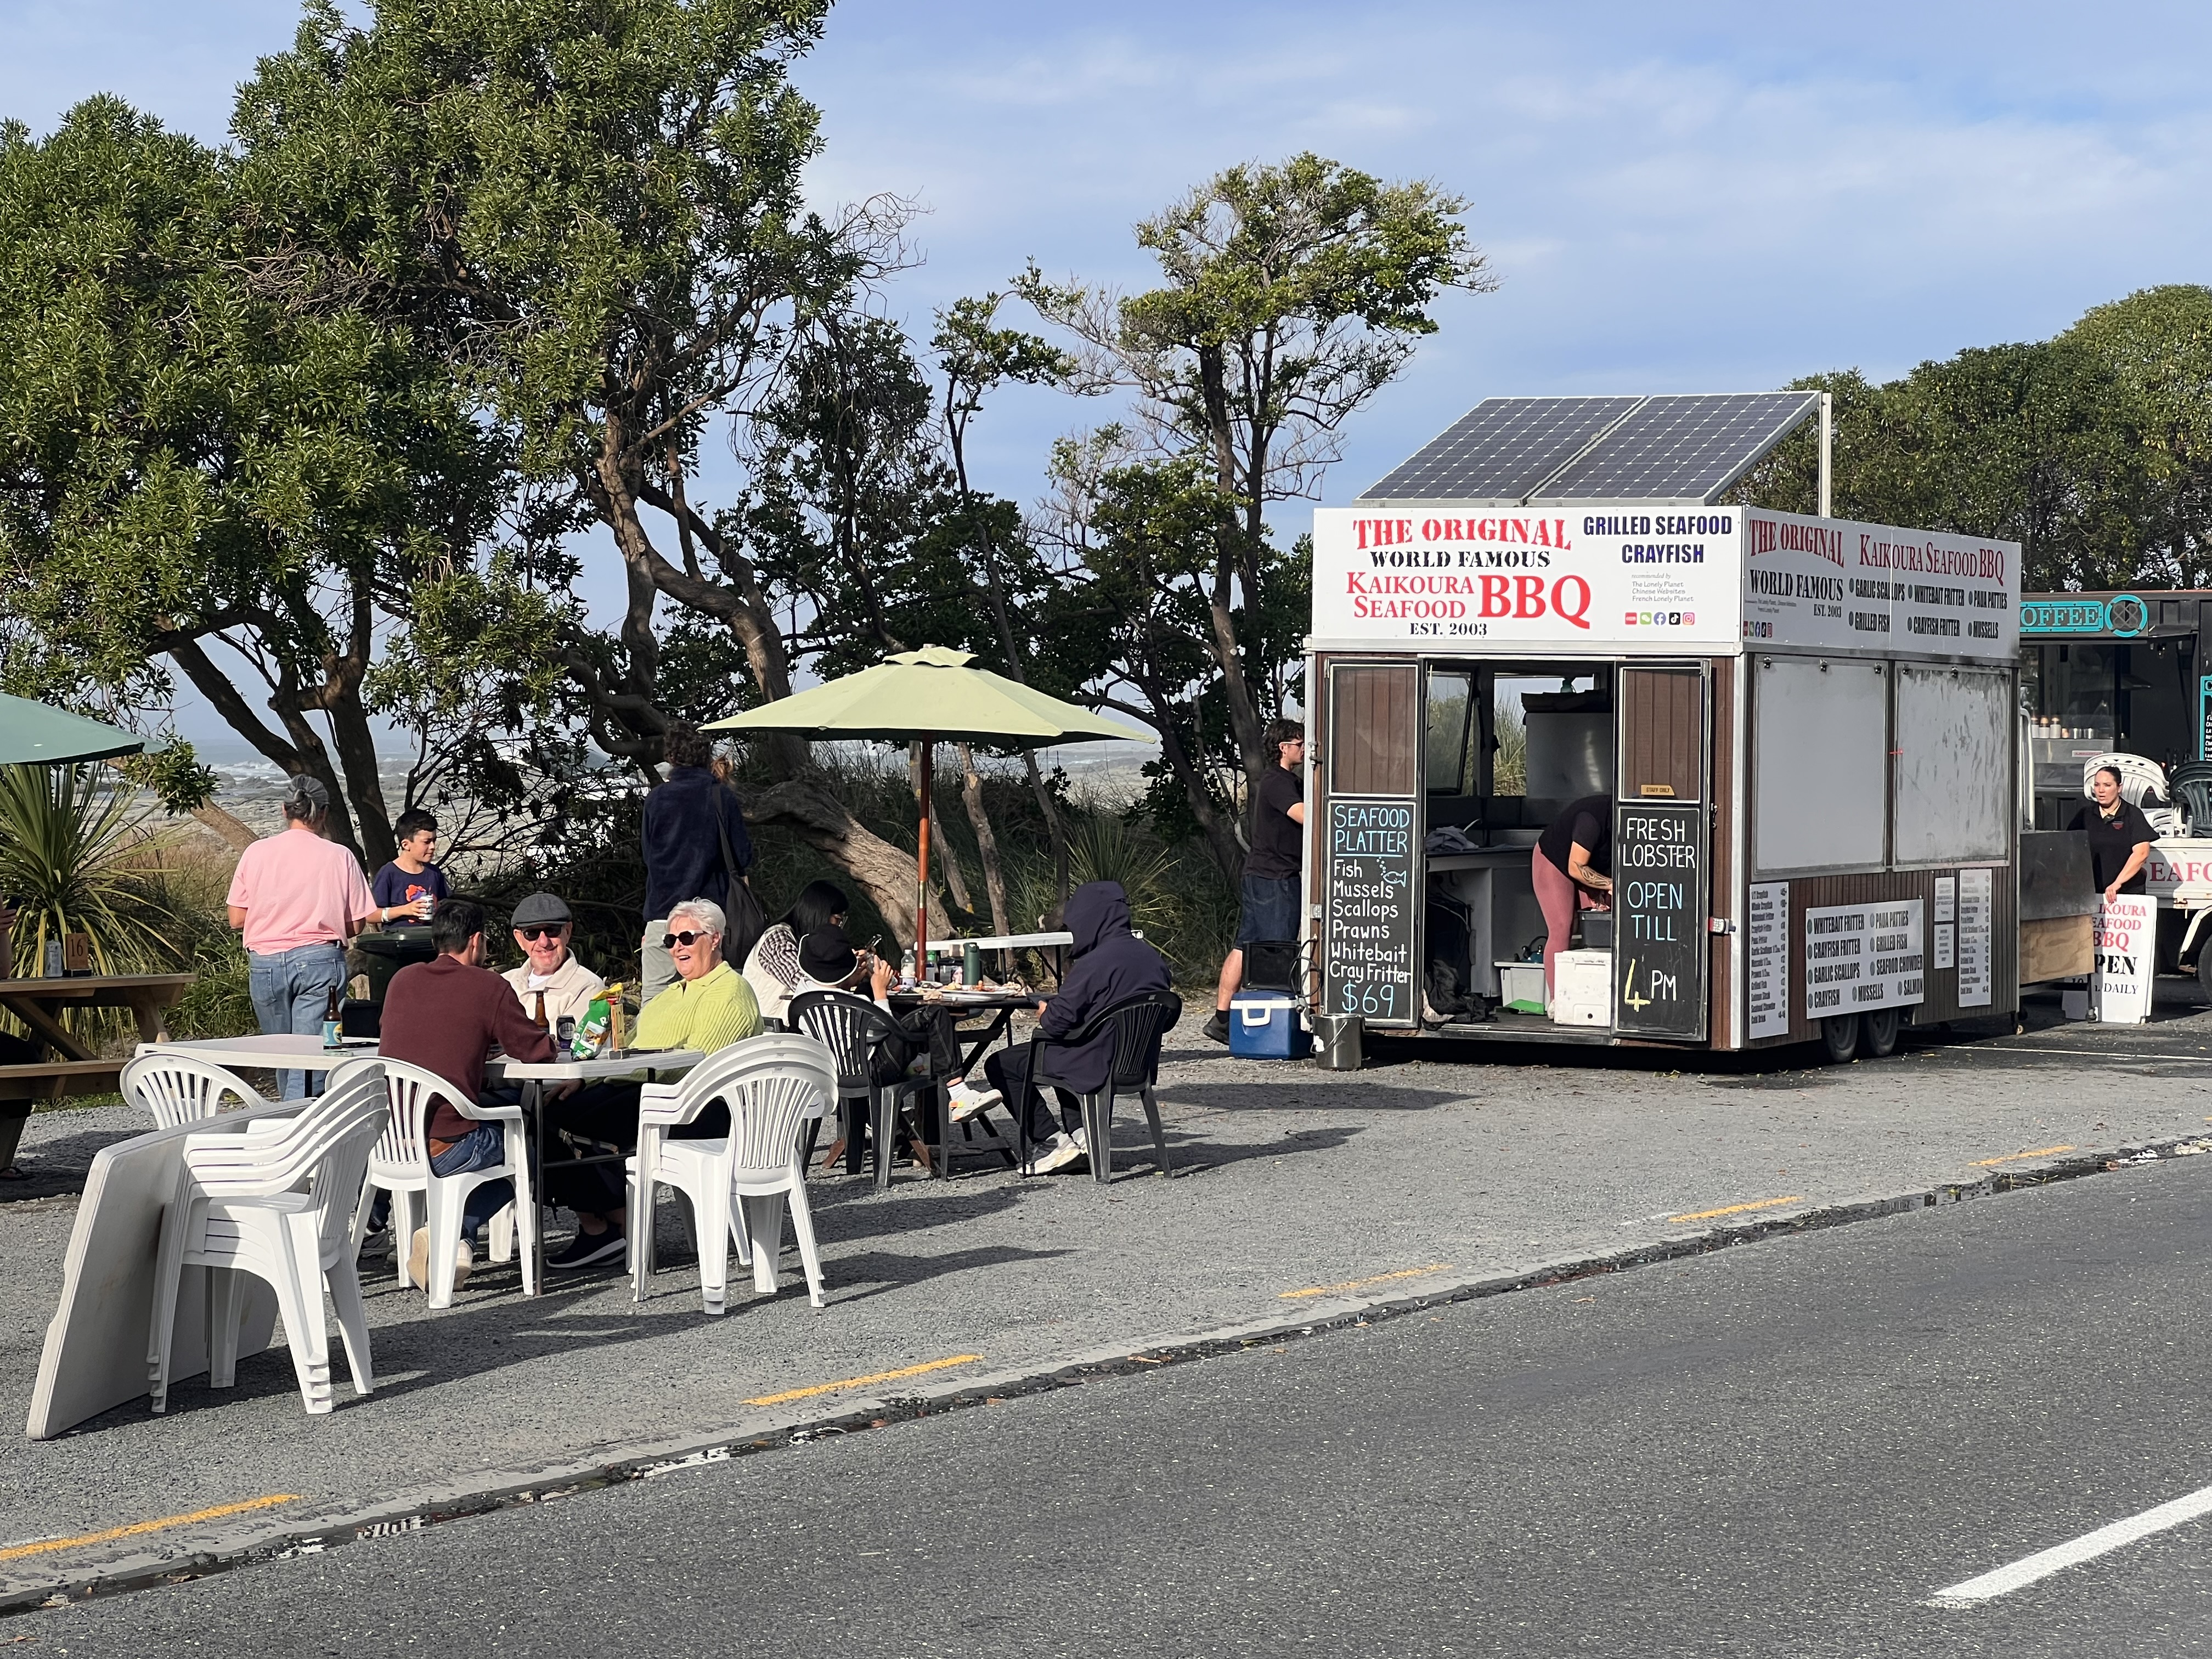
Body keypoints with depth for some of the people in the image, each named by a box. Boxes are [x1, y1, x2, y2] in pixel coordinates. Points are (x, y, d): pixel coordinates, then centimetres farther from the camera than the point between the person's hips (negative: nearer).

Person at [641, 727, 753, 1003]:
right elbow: (743, 858, 0)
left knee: (653, 994, 2)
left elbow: (648, 855, 12)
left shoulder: (655, 798, 2)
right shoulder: (723, 797, -2)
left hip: (662, 908, 0)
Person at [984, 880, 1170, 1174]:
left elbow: (1059, 1020, -20)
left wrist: (1044, 1015, 5)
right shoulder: (1154, 959, 3)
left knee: (999, 1065, 7)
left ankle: (1053, 1141, 2)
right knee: (1063, 1051, 38)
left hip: (1099, 1065, -8)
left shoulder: (1093, 964, -22)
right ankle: (1079, 1132, 21)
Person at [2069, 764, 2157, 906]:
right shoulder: (2085, 815, 12)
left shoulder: (2133, 815, 2)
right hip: (2091, 892, 2)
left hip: (2128, 890, -2)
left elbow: (2141, 854, -8)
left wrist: (2118, 883, -17)